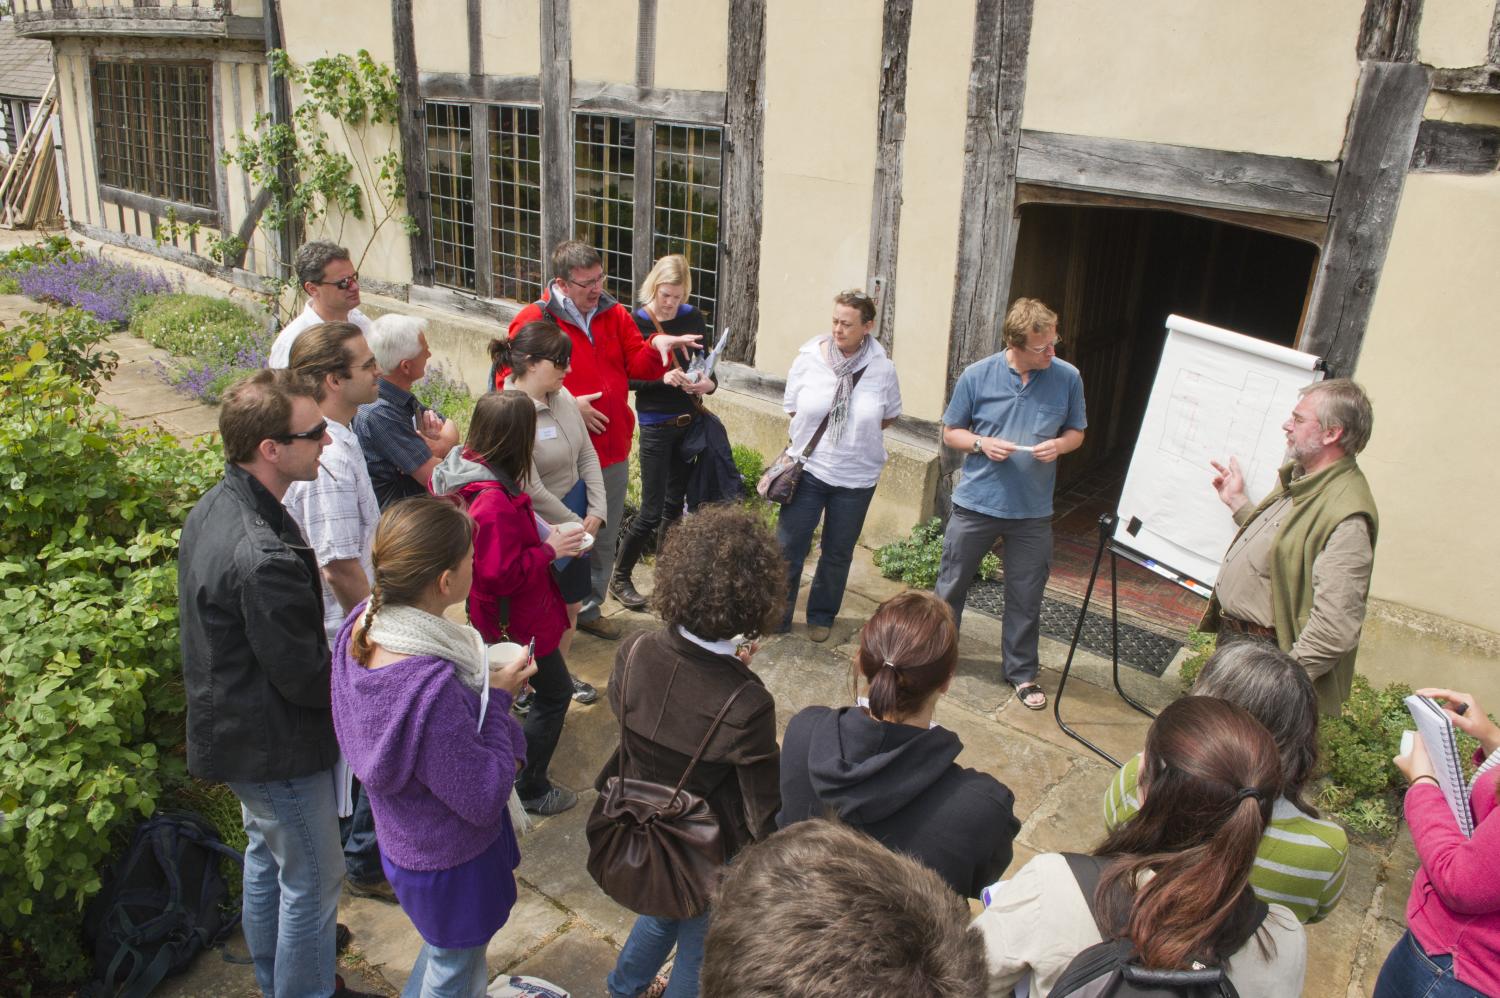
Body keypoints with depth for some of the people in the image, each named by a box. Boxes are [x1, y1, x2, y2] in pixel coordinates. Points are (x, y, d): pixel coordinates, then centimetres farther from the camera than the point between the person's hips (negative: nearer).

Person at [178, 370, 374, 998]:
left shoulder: (215, 506, -4)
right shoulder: (265, 557, -36)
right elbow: (305, 678, -26)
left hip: (232, 727, 10)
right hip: (275, 745, -10)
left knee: (267, 854, 28)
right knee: (313, 879, 10)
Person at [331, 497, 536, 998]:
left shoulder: (361, 627, -16)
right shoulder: (431, 689, -42)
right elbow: (483, 799, -28)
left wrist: (486, 683, -7)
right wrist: (498, 699, -20)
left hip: (404, 840, 8)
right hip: (451, 862, -8)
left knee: (444, 946, 35)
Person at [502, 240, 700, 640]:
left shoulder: (615, 315, 5)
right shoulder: (533, 321, -12)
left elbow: (638, 366, 4)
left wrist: (656, 347, -19)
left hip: (613, 451, 6)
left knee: (604, 538, 17)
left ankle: (589, 607, 36)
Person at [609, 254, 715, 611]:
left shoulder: (692, 318, 2)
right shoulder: (637, 322, -10)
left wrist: (707, 383, -15)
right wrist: (663, 378, -26)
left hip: (689, 422, 5)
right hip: (656, 426, -4)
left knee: (675, 503, 15)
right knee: (652, 511, -2)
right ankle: (620, 578, 16)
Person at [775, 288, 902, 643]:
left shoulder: (882, 368, -7)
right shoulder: (809, 357, -8)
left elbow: (890, 416, 6)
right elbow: (792, 407, 2)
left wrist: (858, 431, -4)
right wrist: (818, 430, -2)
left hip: (856, 477, 1)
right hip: (808, 468, 0)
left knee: (838, 552, 13)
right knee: (788, 546, 2)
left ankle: (822, 616, 33)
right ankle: (777, 615, 18)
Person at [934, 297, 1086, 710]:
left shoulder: (1067, 378, -5)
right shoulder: (977, 375, -8)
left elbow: (1076, 431, 8)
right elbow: (950, 432, 2)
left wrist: (1059, 445, -14)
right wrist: (981, 444, -17)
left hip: (1033, 511, 1)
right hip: (976, 503, 0)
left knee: (1026, 598, 11)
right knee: (951, 586, 11)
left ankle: (1022, 671, 30)